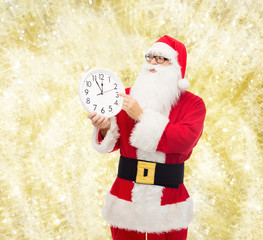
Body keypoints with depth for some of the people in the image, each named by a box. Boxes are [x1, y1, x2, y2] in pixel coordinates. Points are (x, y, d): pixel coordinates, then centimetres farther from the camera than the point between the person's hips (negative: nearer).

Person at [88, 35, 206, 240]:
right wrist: (105, 128, -17)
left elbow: (185, 140, -20)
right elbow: (114, 143, 6)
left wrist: (141, 116, -21)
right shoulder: (128, 96, 5)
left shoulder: (192, 104, -1)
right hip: (125, 197, 2)